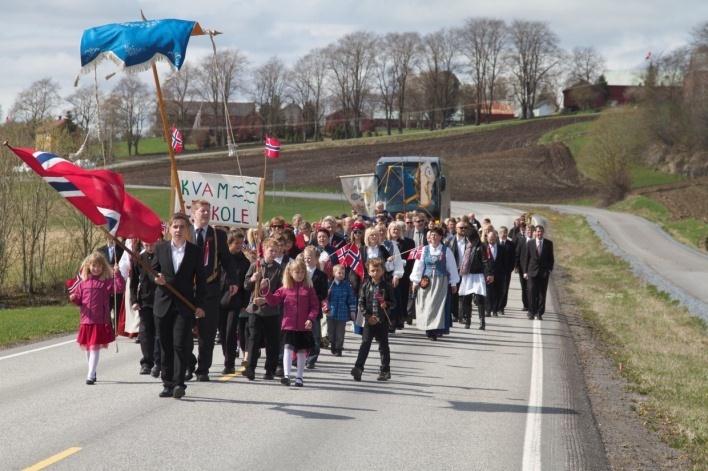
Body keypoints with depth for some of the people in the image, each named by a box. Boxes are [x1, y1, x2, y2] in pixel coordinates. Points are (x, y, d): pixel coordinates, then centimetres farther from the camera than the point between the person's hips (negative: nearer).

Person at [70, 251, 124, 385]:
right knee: (87, 347, 14)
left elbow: (119, 288, -15)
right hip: (86, 320, 4)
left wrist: (117, 274, -21)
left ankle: (91, 375, -7)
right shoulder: (83, 283, 8)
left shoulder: (107, 282, -2)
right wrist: (73, 298, -8)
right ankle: (92, 372, 31)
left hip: (100, 321, -4)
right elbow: (79, 300, 14)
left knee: (95, 347, -7)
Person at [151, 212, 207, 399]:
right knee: (165, 346, 7)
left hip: (185, 305, -3)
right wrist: (156, 278, -10)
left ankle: (179, 383, -8)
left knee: (180, 345, -11)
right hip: (163, 304, 3)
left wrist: (200, 305, -2)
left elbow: (200, 280, 3)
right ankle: (168, 384, 14)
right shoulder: (161, 248, 7)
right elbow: (152, 270, 14)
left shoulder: (195, 251, 2)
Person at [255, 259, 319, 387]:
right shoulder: (285, 289, 5)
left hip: (304, 326, 1)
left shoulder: (309, 289, 3)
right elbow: (275, 299, 3)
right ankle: (286, 375, -17)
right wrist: (265, 299, -16)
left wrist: (311, 319, -12)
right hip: (289, 326, 0)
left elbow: (314, 306, 1)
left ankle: (299, 377, 18)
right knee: (288, 348, -12)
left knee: (301, 351, 8)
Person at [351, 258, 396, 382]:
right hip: (368, 319, 0)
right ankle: (358, 368, -15)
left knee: (383, 345, 8)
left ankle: (385, 370, 17)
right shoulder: (366, 285, 2)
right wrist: (368, 316, -9)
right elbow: (361, 302, 2)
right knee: (365, 343, -8)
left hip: (382, 320, 0)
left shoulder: (386, 286, 0)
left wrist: (387, 304, -16)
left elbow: (393, 302, 6)